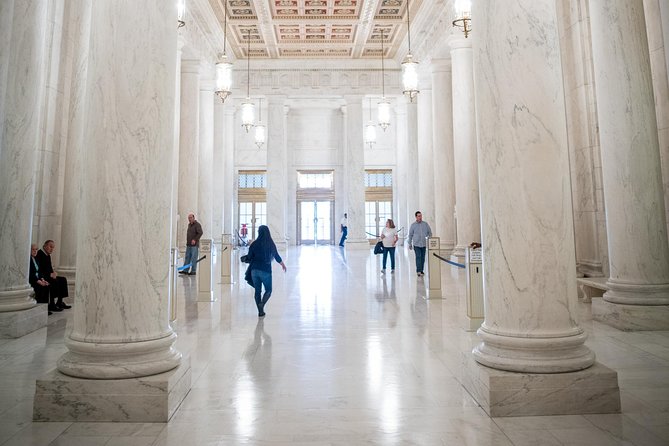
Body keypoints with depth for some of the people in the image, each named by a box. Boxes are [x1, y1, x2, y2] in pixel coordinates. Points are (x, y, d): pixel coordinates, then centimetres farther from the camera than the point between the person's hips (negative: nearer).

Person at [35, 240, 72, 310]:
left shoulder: (48, 255, 15)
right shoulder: (39, 254, -14)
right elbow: (39, 269, -21)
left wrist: (53, 273, -1)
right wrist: (50, 274, -20)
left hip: (48, 275, 10)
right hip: (41, 276, -10)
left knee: (63, 279, 0)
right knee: (54, 281, -28)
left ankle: (59, 302, -2)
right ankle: (51, 305, -24)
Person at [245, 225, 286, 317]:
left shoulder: (254, 244, -3)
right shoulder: (271, 244, -5)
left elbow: (249, 258, 0)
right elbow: (277, 257, 7)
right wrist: (283, 265, 25)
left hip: (255, 270, 2)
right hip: (266, 270, -2)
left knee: (257, 291, 12)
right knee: (268, 290, 12)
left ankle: (260, 311, 15)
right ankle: (262, 304, -12)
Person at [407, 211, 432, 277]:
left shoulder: (425, 224, 5)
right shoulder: (413, 225, 0)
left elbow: (430, 233, 11)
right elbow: (410, 235, 5)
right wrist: (410, 244, 5)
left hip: (424, 244, 3)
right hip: (416, 244, -3)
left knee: (423, 258, 8)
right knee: (418, 257, -14)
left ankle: (421, 271, 18)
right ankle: (418, 271, -18)